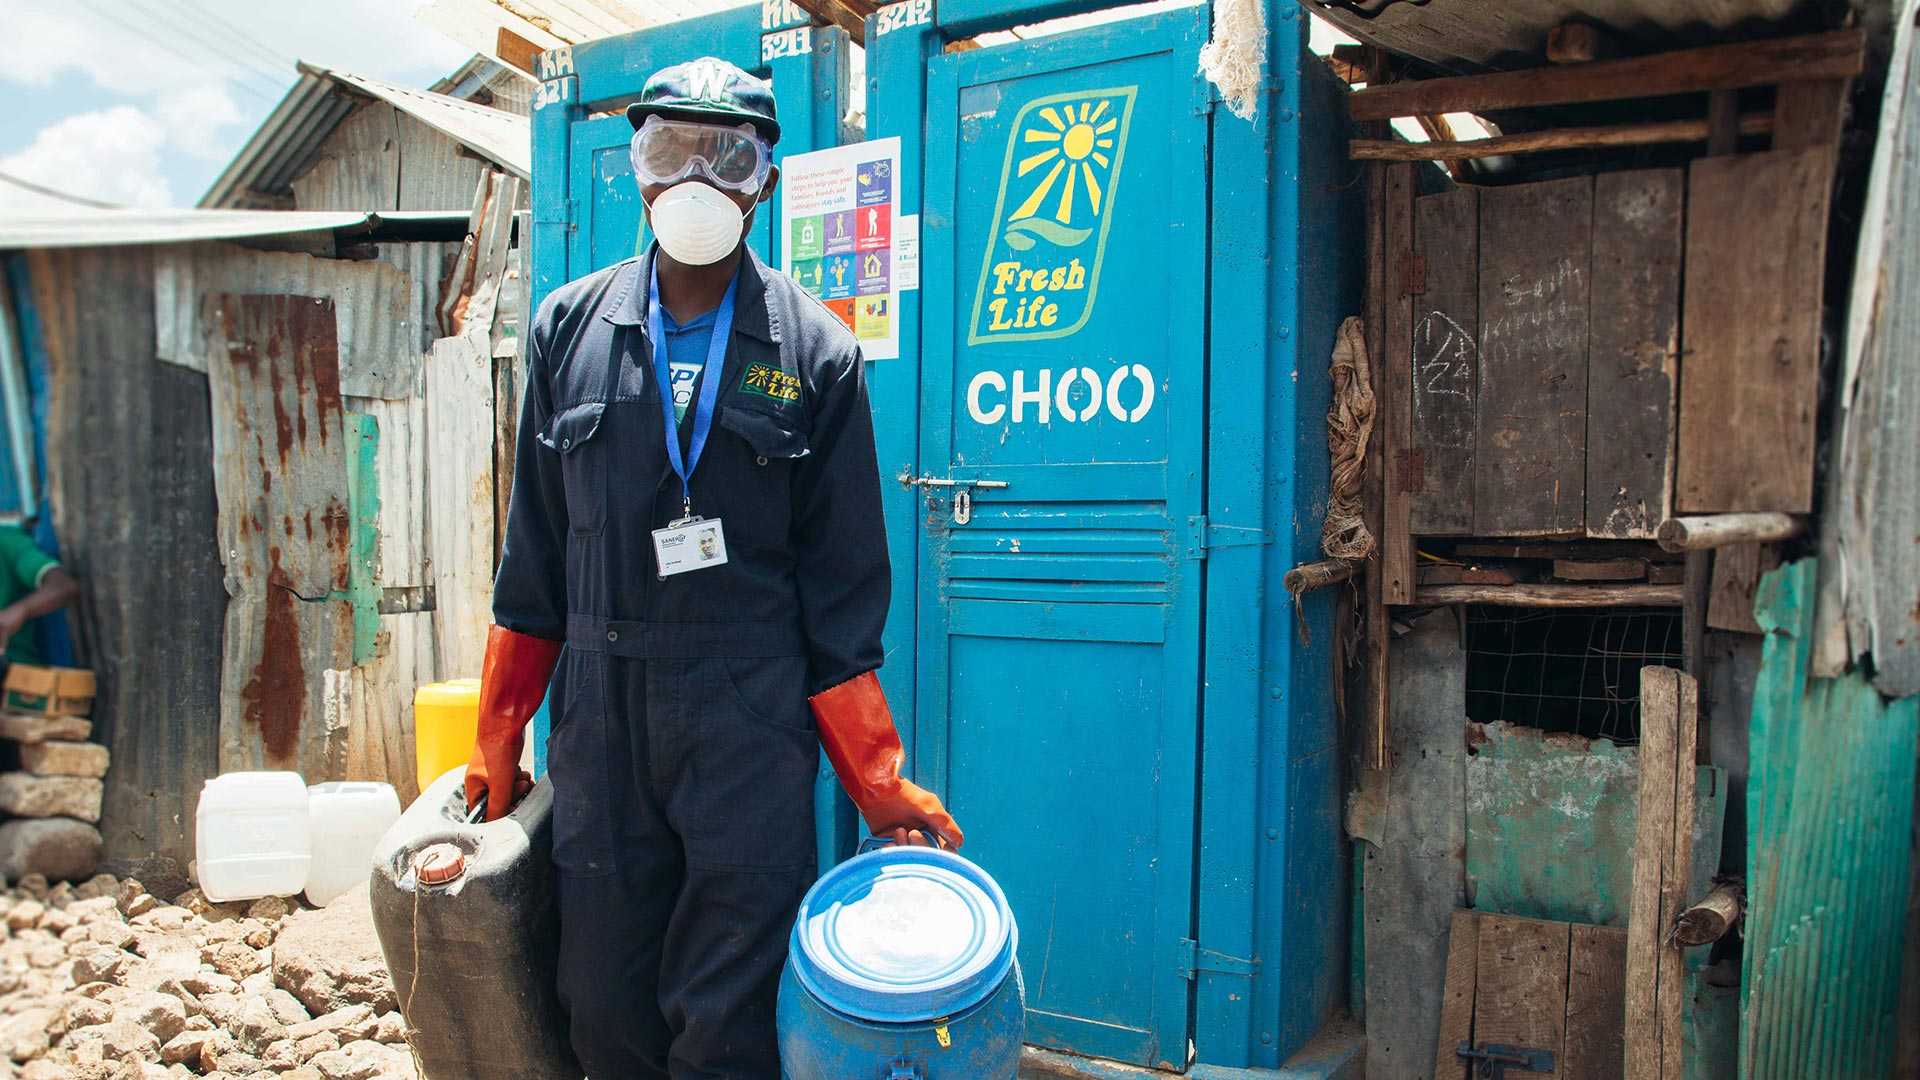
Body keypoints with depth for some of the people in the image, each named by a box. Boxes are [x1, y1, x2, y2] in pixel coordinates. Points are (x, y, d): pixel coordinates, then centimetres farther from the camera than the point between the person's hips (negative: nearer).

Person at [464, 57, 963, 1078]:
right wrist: (498, 742, 13)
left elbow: (841, 587, 1)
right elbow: (536, 551, 12)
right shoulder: (569, 326, 7)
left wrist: (879, 784, -1)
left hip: (751, 725, -2)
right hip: (598, 718, 3)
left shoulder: (816, 352, 0)